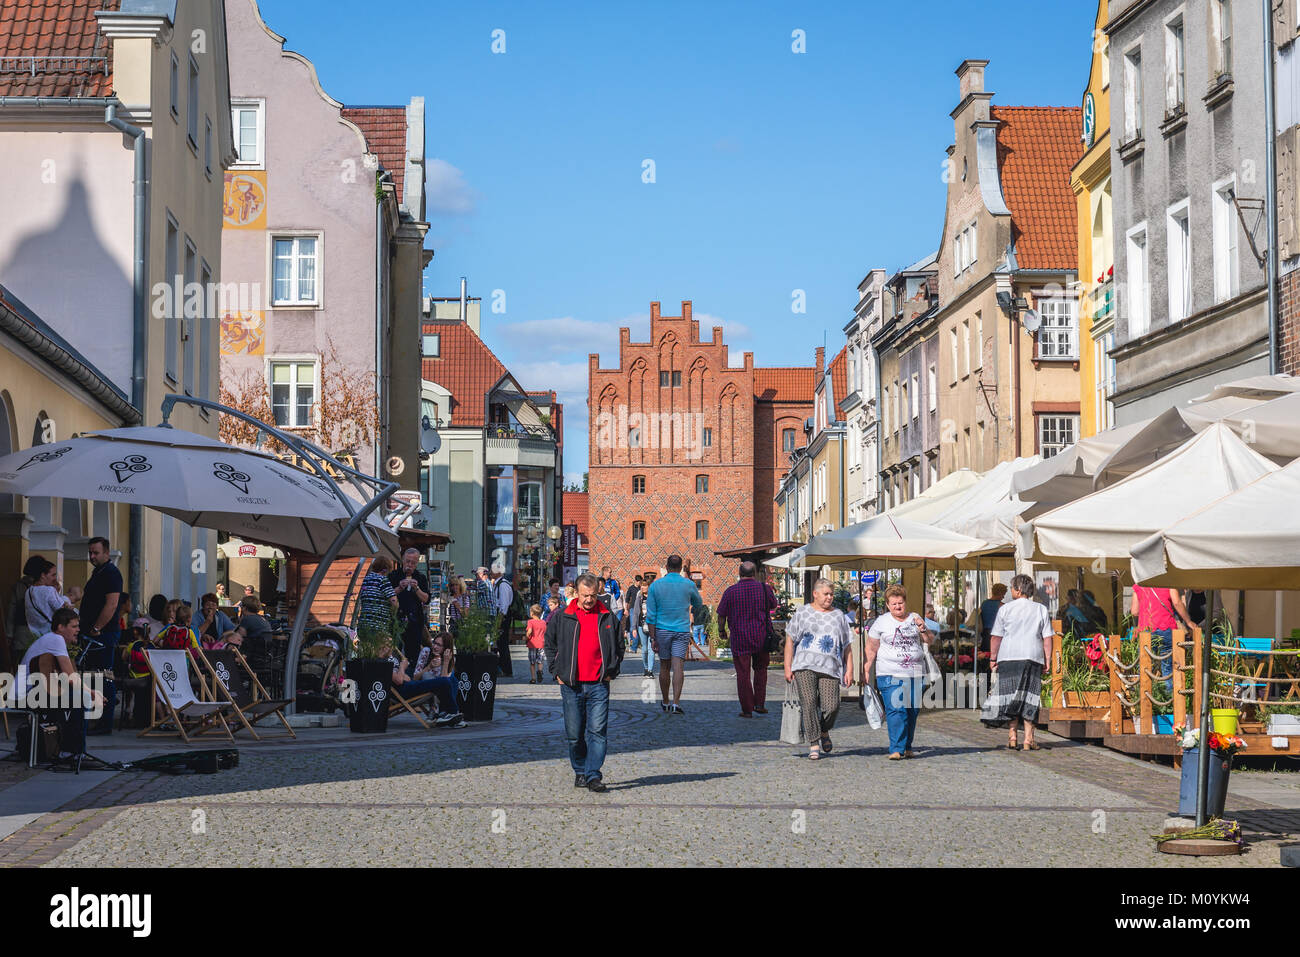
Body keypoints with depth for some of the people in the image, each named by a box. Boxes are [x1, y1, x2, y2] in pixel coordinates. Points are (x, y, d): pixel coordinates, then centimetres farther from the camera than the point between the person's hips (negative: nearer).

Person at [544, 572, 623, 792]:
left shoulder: (608, 618, 6)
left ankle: (593, 775, -8)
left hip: (599, 685, 0)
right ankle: (580, 771, 22)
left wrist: (611, 671, 7)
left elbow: (619, 646, 17)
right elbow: (550, 645, 13)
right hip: (571, 685, 0)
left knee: (598, 731, -9)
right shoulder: (562, 618, 4)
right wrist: (557, 672, 5)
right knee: (574, 734, 5)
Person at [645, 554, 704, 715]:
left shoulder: (655, 586, -2)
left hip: (662, 630, 1)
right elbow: (698, 605, 17)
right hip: (682, 630, -1)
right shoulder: (689, 585, -2)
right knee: (678, 666, -7)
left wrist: (653, 638, -1)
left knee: (664, 666, 14)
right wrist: (694, 613, 40)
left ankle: (665, 702, 24)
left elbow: (651, 615, -4)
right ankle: (675, 703, -19)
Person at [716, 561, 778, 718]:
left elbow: (721, 615, -1)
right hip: (762, 638, 2)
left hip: (739, 639, -2)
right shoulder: (764, 588, -3)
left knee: (743, 674, 4)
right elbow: (773, 606, 16)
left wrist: (721, 630, 18)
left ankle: (747, 709, 4)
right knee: (760, 670, 20)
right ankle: (760, 704, 16)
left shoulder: (731, 592, -8)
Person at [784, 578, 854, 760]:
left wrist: (849, 670, 7)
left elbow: (847, 646, 17)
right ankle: (813, 744, -6)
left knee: (831, 706, -10)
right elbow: (790, 641, 9)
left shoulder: (838, 616, 17)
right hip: (804, 667, -1)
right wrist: (788, 667, 2)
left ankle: (824, 732, 21)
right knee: (809, 703, -13)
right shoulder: (802, 613, 11)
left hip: (830, 668, 1)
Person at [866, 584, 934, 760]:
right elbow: (870, 649, 7)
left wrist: (923, 629, -4)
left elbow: (930, 641, 16)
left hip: (916, 674, 4)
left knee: (912, 711, 6)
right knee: (896, 710, -15)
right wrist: (865, 671, 2)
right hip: (890, 674, -4)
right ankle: (897, 749, -17)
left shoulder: (915, 619, 13)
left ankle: (907, 747, 18)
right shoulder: (881, 622, 4)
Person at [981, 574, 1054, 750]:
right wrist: (1048, 661, 6)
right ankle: (1028, 739, 0)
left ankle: (1012, 736, 0)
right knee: (1029, 699, 4)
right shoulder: (1041, 610, 7)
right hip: (1034, 658, 1)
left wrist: (993, 658, 9)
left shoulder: (1005, 608, 2)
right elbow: (1047, 638, 3)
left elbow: (997, 636, 2)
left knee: (1010, 696, 5)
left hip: (1009, 657, -1)